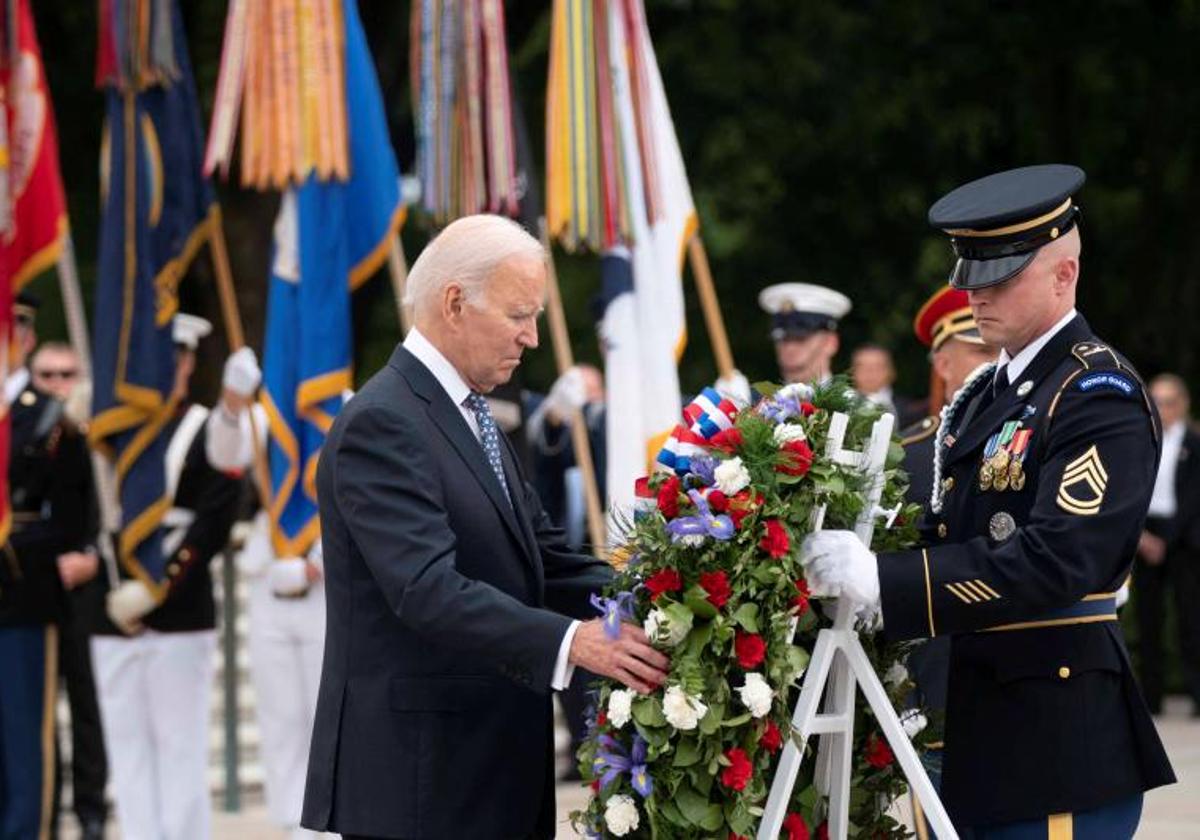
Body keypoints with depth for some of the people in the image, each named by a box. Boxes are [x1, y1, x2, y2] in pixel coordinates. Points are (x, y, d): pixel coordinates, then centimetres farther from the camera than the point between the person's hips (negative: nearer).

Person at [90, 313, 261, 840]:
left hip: (180, 616, -4)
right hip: (113, 615, 4)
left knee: (180, 746, 0)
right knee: (126, 744, 6)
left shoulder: (208, 432, -2)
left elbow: (212, 528, -10)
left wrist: (158, 585, -19)